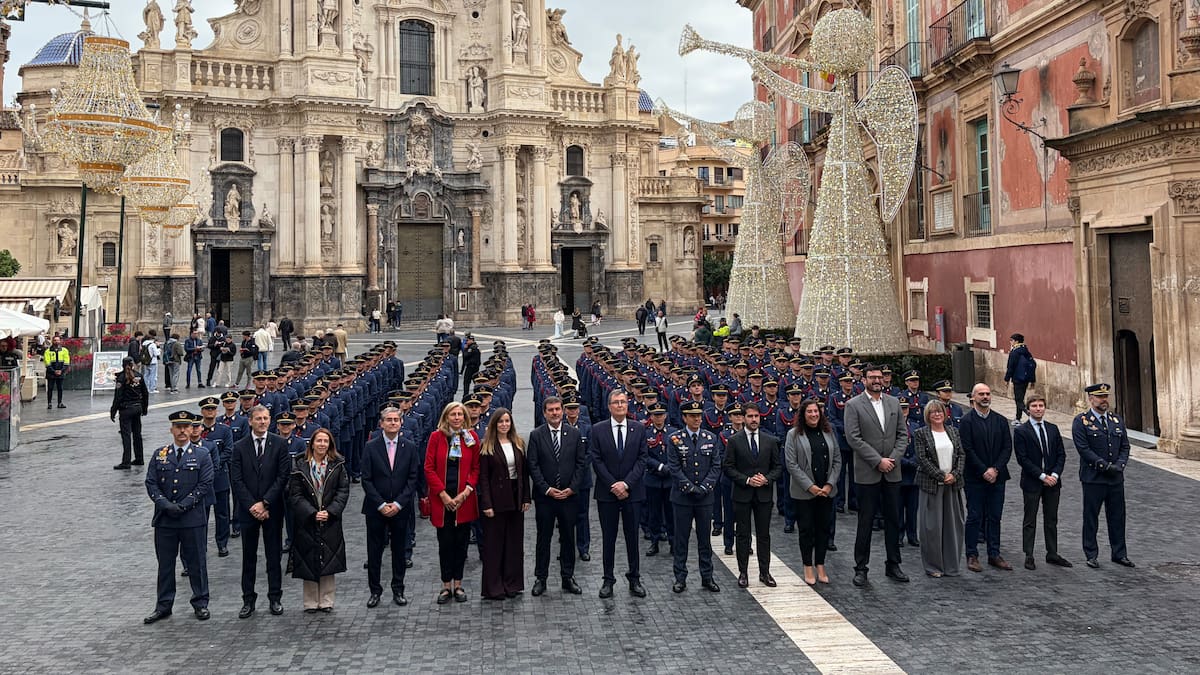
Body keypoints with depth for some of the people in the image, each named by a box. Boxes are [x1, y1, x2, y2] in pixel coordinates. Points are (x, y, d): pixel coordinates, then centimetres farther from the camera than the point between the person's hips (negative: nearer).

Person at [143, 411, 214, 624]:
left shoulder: (202, 455, 2)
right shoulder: (160, 455, 8)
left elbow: (205, 485, -5)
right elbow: (151, 483, 3)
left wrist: (183, 505, -14)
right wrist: (166, 504, -12)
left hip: (193, 519, -2)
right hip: (164, 519, 2)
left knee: (196, 562, 5)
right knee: (165, 563, 9)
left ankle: (200, 603, 17)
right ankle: (163, 605, 20)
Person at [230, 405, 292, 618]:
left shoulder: (279, 444, -1)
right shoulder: (240, 447, 2)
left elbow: (283, 476, -6)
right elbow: (236, 480, -2)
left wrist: (265, 503, -12)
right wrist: (252, 505, -11)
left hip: (272, 509, -1)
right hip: (248, 509, 1)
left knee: (274, 555, 6)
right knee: (249, 557, 8)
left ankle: (275, 598, 16)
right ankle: (248, 599, 16)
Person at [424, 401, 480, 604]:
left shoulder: (472, 437, 3)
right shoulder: (436, 437, -1)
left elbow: (476, 468, 5)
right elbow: (429, 468, -3)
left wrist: (467, 491, -8)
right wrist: (443, 494, -9)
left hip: (464, 499, 1)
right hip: (442, 499, -1)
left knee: (462, 541, 6)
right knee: (445, 542, 4)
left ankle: (458, 585, 17)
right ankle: (446, 586, 13)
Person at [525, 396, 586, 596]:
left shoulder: (574, 434, 3)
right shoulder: (536, 435, -1)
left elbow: (582, 463, 2)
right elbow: (533, 466, -4)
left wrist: (572, 488, -8)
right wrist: (547, 489, -11)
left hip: (569, 495, 1)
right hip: (544, 496, -1)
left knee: (568, 538, 9)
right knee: (543, 538, 6)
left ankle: (568, 577, 19)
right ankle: (540, 578, 15)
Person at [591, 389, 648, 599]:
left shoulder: (639, 429, 3)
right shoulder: (598, 430, 0)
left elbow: (642, 459, -2)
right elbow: (597, 461, -4)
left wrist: (626, 483, -13)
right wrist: (613, 485, -11)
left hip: (632, 492, 1)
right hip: (607, 493, -1)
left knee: (632, 536, 8)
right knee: (608, 538, 6)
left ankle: (634, 579, 19)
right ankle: (608, 580, 15)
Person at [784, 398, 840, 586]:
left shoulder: (828, 432, 8)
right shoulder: (794, 435, -3)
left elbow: (837, 460, 8)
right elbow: (791, 464, -8)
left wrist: (830, 484, -4)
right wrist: (810, 486, -13)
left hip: (827, 491, 3)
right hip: (804, 492, -3)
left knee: (823, 528, 7)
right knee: (806, 529, 2)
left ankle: (820, 566, 18)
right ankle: (808, 568, 13)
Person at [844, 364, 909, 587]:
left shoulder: (894, 402, 10)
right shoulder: (853, 405, -5)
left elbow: (903, 434, 9)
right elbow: (853, 438, -12)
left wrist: (893, 458, -6)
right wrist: (878, 461, -15)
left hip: (892, 472, 4)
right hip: (867, 473, -4)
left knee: (893, 519, 11)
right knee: (865, 521, 1)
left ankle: (893, 565, 23)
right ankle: (861, 569, 9)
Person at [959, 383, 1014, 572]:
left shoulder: (1001, 420, 8)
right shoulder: (967, 421, -5)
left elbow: (1007, 448, 4)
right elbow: (967, 450, -10)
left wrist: (995, 469, -9)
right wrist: (984, 471, -14)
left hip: (997, 476, 4)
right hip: (974, 478, -4)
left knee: (995, 517, 9)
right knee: (974, 517, 1)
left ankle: (994, 555, 17)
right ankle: (972, 556, 8)